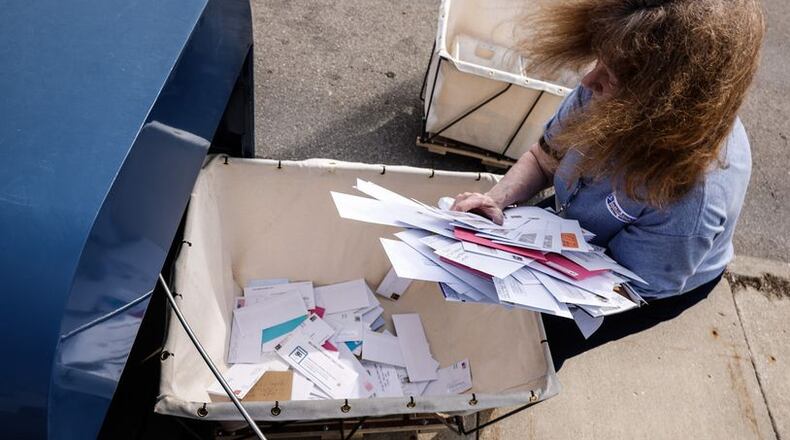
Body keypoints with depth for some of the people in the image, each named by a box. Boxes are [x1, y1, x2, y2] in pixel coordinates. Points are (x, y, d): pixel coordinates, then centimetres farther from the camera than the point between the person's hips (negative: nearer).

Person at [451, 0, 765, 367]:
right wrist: (496, 198, -31)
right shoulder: (609, 95, -29)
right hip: (576, 223, 5)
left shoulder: (693, 200, -44)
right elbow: (542, 160, -12)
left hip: (659, 283, -4)